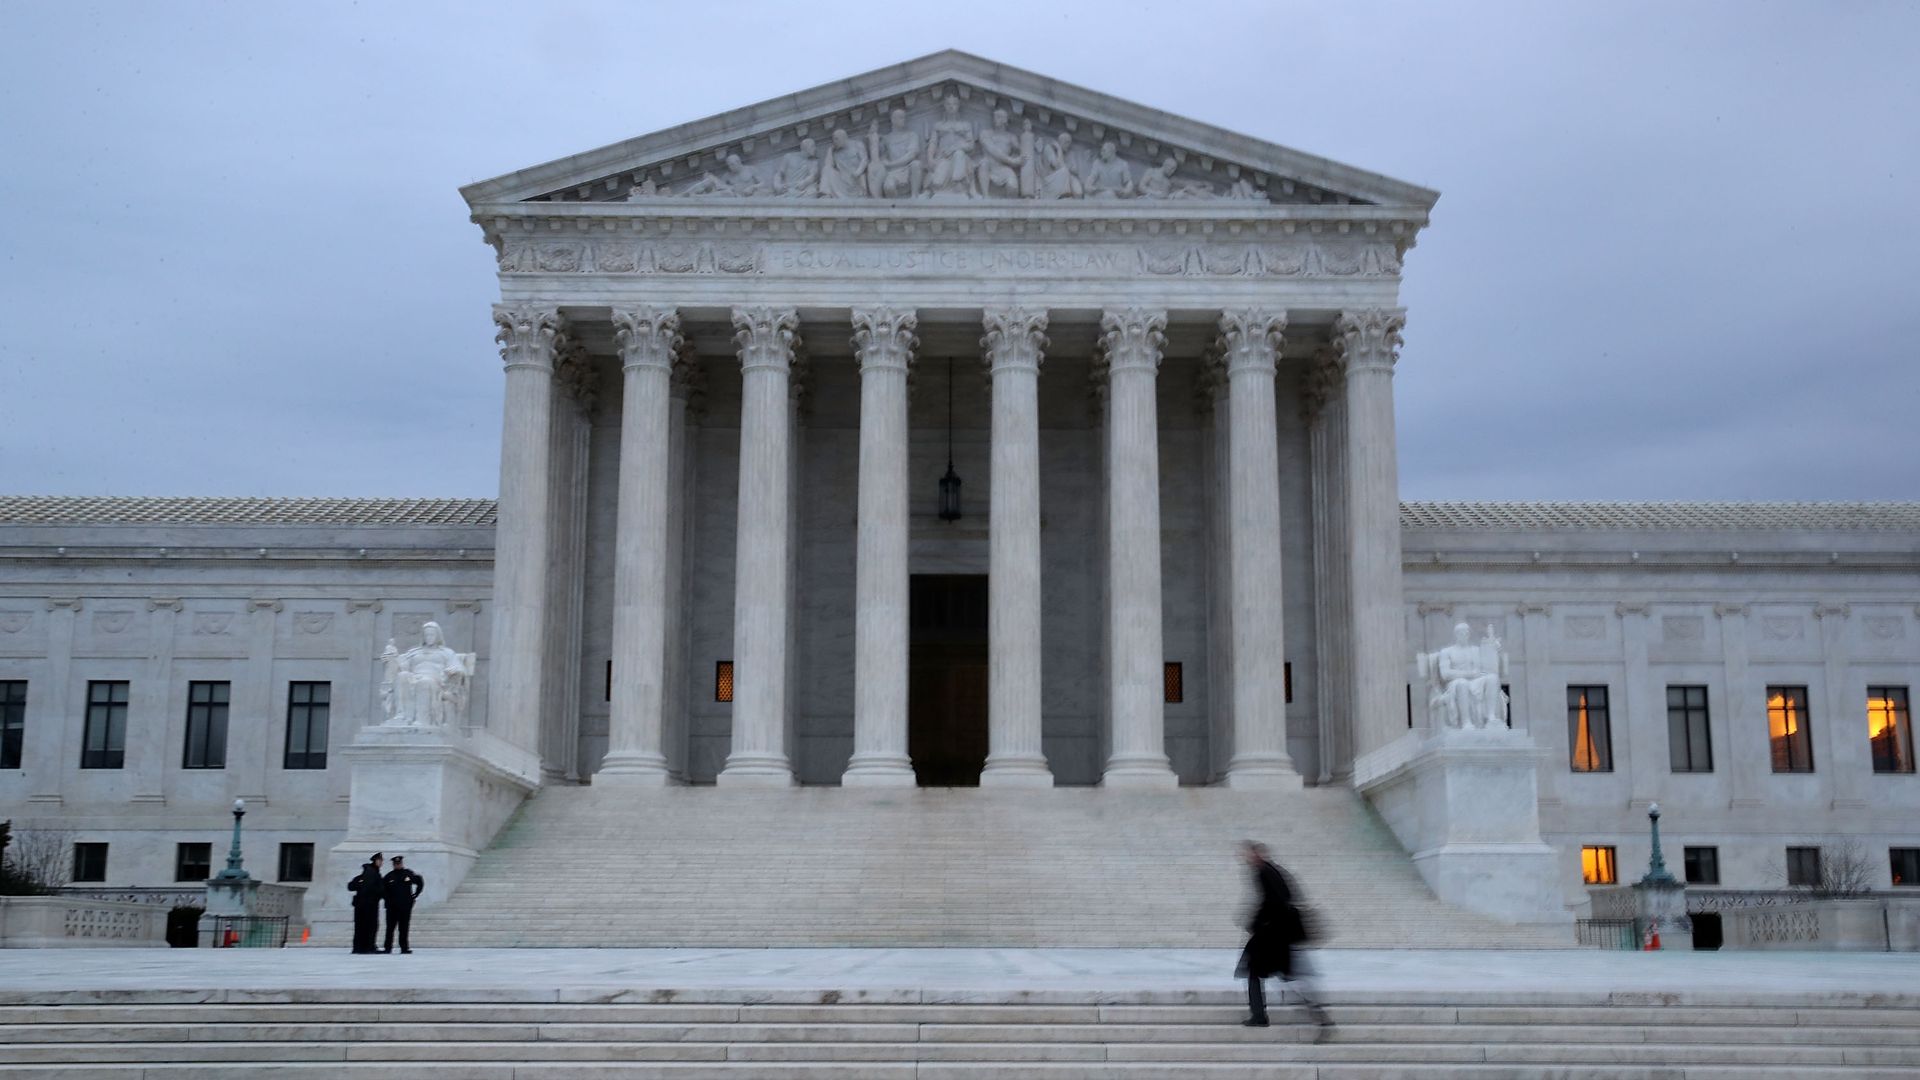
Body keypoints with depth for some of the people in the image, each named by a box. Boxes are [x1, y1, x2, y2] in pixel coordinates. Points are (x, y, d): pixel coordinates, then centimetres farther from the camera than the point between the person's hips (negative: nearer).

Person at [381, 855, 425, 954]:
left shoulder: (409, 874, 4)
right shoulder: (389, 876, 5)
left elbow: (420, 883, 14)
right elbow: (382, 889, 9)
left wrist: (415, 895, 10)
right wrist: (388, 899, 0)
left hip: (406, 906, 0)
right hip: (392, 907, 0)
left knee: (404, 928, 2)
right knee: (390, 928, -2)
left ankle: (404, 948, 4)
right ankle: (387, 948, -1)